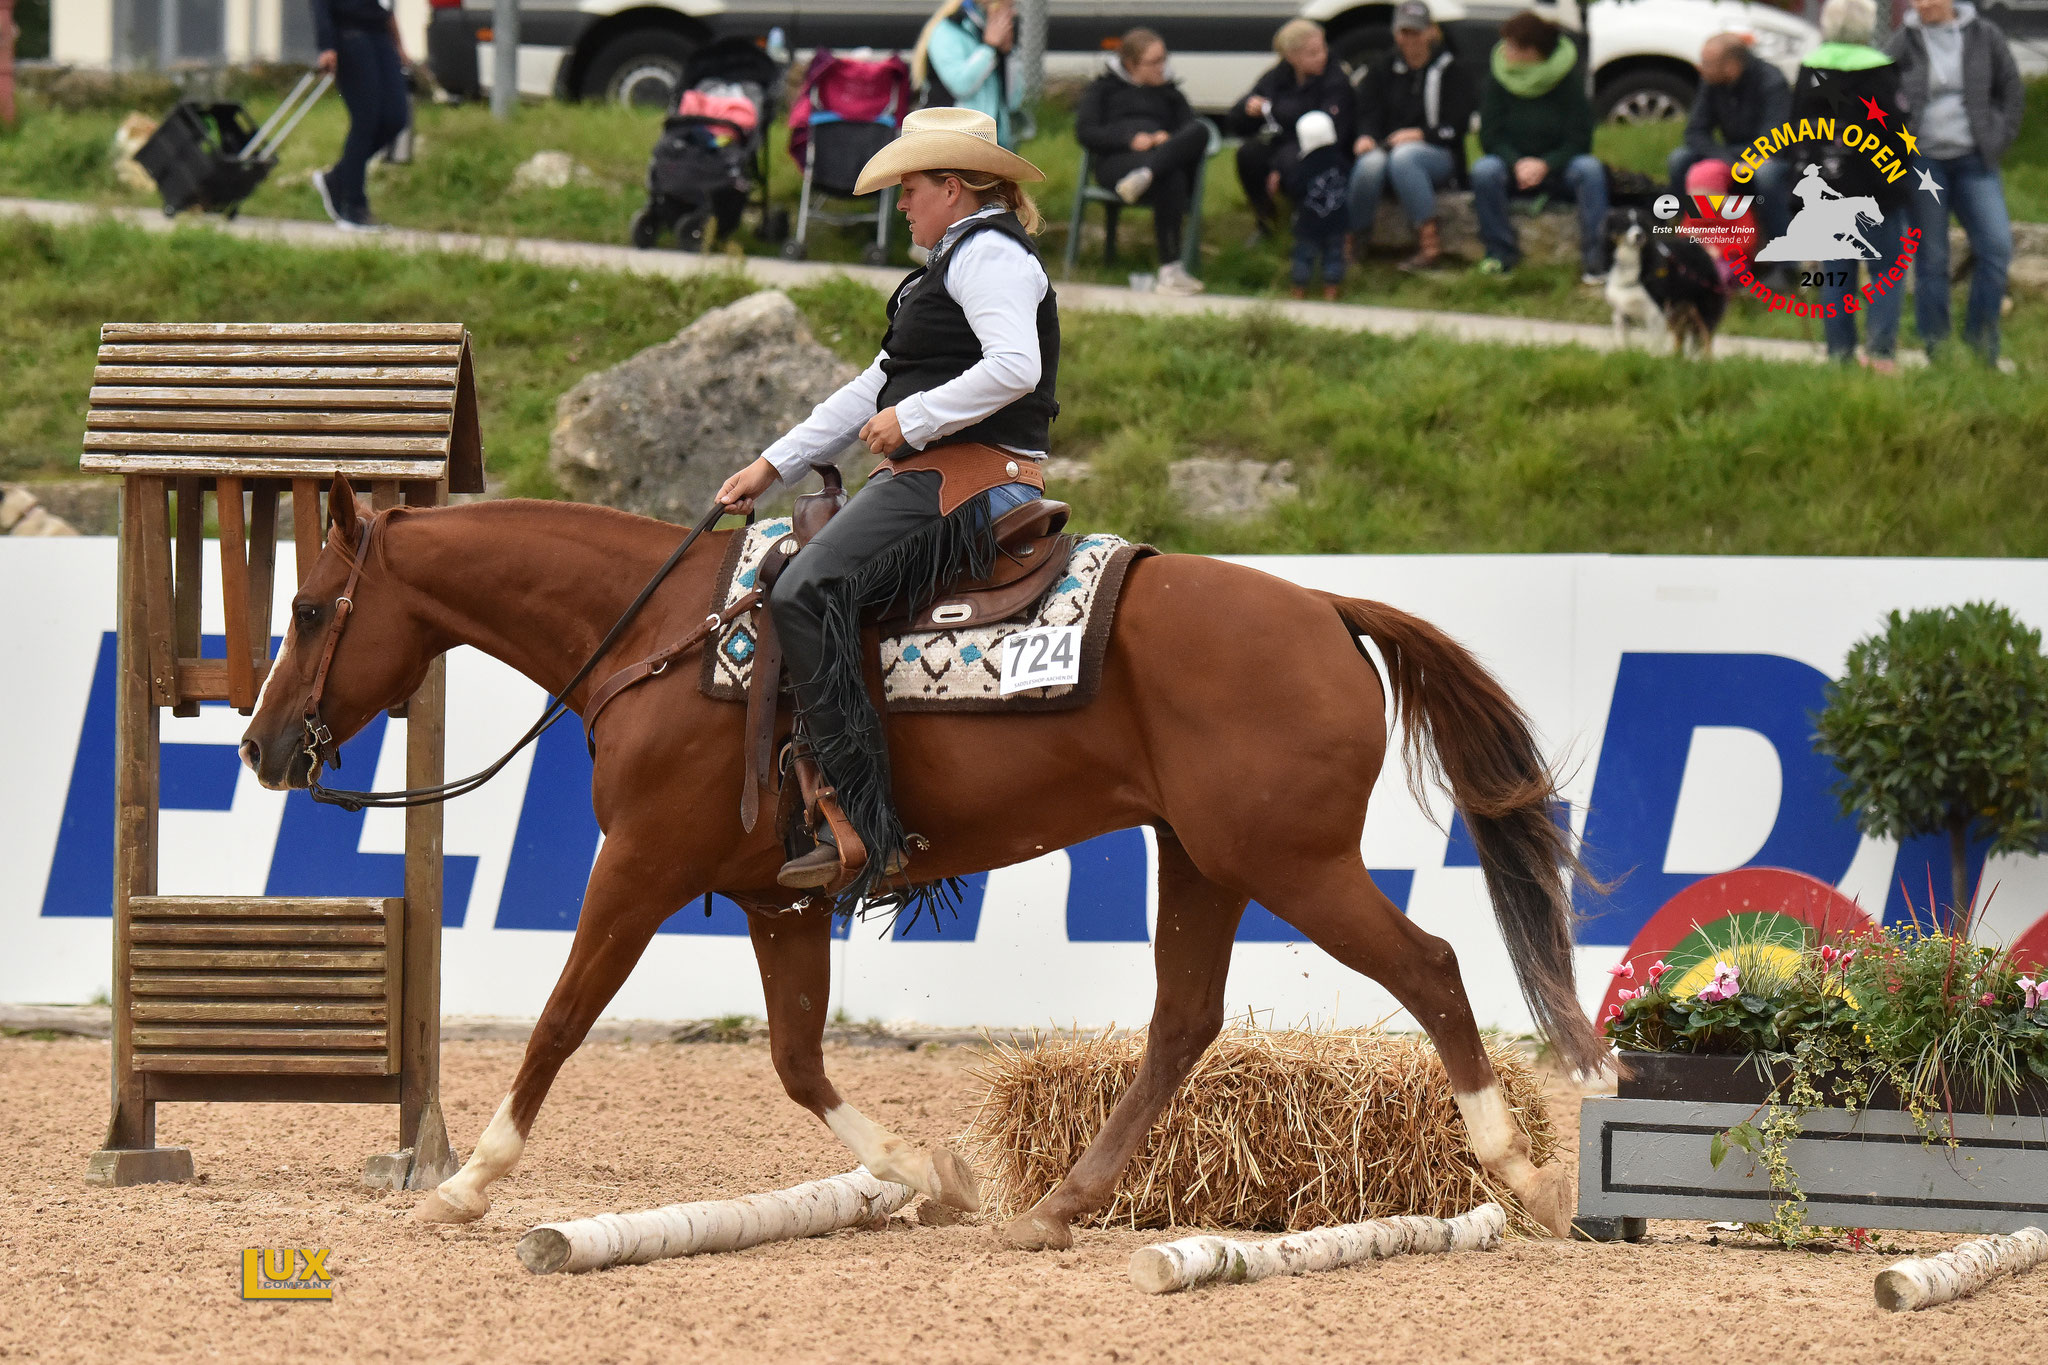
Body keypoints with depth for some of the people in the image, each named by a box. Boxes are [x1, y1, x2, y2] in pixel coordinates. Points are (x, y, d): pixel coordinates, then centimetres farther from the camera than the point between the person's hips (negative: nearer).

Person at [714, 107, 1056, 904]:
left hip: (969, 481, -12)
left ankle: (860, 827, -33)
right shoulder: (961, 263, 27)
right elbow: (874, 391, 29)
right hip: (934, 483, 12)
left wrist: (915, 420, -18)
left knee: (805, 592, -26)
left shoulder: (986, 254, -7)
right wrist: (772, 467, 23)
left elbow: (1015, 365, -25)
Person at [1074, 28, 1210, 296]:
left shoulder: (1169, 93, 34)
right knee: (1172, 178, -41)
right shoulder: (1104, 88, 23)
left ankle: (1145, 176, -56)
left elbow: (1190, 127, 19)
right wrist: (1131, 140, -8)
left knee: (1199, 132, -32)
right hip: (1116, 161, -4)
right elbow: (1085, 132, 8)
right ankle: (1169, 270, -50)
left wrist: (1169, 140, -6)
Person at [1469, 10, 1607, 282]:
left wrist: (1545, 165, -29)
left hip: (1556, 166, -1)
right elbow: (1490, 137, -8)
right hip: (1512, 165, 1)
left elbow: (1578, 141, -12)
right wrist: (1517, 163, -28)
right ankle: (1501, 252, -21)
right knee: (1484, 170, -31)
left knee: (1590, 169, -32)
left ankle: (1594, 258, -33)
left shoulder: (1568, 82, -9)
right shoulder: (1498, 80, -5)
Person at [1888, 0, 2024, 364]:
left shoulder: (1984, 36, 3)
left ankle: (1980, 338, 2)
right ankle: (1935, 348, 8)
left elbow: (2012, 92, 11)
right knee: (1931, 258, 1)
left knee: (1997, 245, -11)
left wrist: (1998, 140, 2)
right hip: (1923, 163, -1)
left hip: (1973, 160, 1)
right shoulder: (1904, 43, 1)